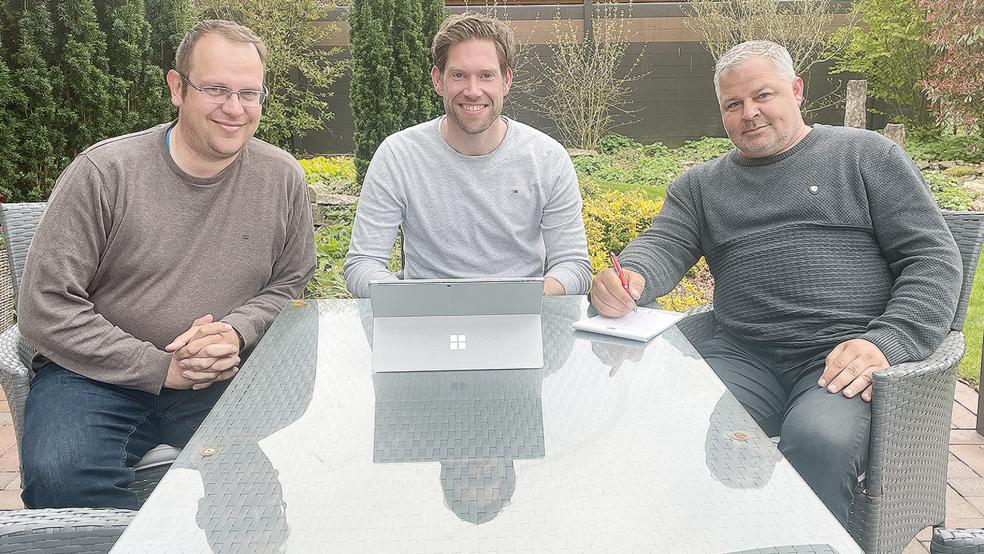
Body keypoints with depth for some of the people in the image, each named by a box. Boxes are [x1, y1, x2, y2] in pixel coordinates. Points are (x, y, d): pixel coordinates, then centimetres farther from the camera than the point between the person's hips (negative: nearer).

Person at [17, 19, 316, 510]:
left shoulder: (283, 178, 2)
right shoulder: (102, 172, -7)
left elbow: (289, 283, 12)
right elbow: (45, 307, -8)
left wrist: (238, 331, -10)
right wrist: (159, 367, -14)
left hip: (220, 377, 2)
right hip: (96, 374, -2)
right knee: (59, 477, -32)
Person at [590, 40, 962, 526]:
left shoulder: (864, 154, 12)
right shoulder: (700, 185, 21)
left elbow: (934, 258, 6)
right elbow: (663, 246, 6)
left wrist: (886, 343, -12)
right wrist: (627, 278, -20)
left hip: (846, 355, -2)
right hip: (742, 354, 3)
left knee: (818, 442, -34)